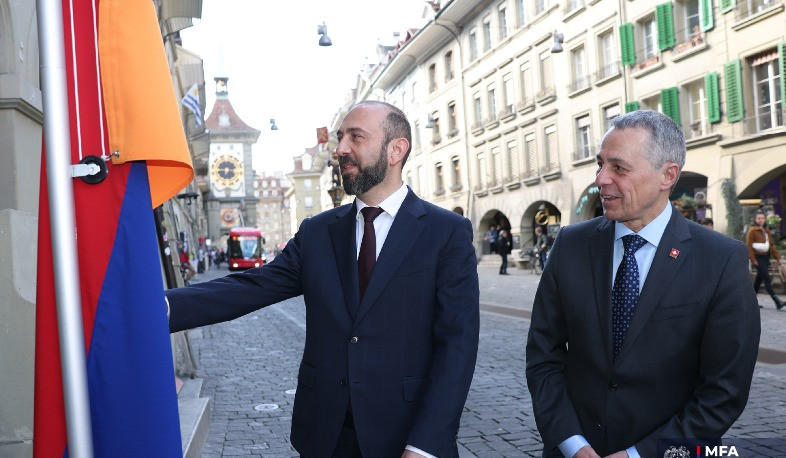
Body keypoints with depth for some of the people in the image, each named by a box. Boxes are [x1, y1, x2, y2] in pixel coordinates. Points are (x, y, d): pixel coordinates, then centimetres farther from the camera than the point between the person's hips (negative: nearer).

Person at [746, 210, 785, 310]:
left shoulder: (767, 231, 14)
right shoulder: (752, 230, -7)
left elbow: (771, 245, 18)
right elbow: (749, 246, -11)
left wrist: (777, 257, 11)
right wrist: (753, 260, -16)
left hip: (766, 257, 7)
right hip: (758, 257, -7)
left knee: (759, 279, 10)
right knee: (767, 279, -12)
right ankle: (777, 302, -16)